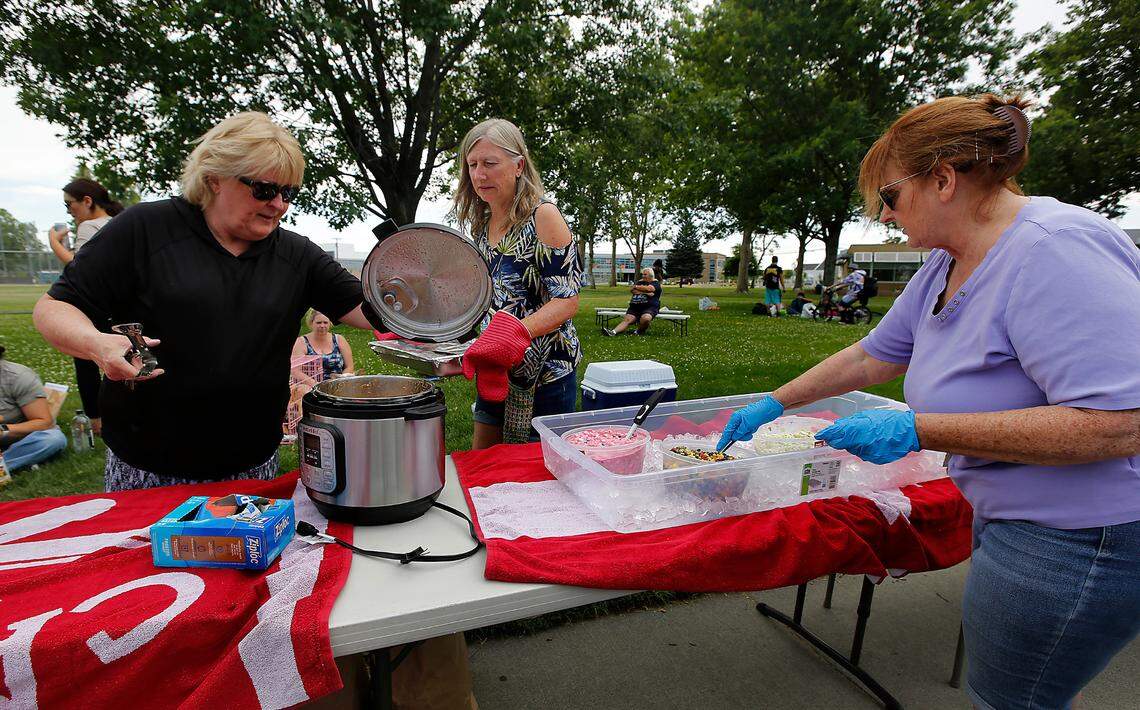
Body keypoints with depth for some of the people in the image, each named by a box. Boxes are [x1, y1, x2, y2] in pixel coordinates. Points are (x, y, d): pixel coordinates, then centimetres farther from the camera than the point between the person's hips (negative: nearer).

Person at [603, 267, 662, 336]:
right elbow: (632, 290, 4)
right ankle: (613, 332, -38)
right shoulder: (640, 282, 21)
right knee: (627, 319, -19)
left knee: (645, 318, -36)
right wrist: (645, 292, -8)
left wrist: (637, 287, 1)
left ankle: (639, 331, -9)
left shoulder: (655, 283, 7)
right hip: (635, 307, 4)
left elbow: (648, 288, -15)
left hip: (650, 307, -4)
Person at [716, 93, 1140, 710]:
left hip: (1073, 537, -8)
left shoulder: (1056, 249, -25)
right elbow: (873, 356, 11)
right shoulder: (947, 264, 4)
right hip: (1010, 514, 9)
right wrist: (772, 405, 11)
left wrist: (916, 431, -29)